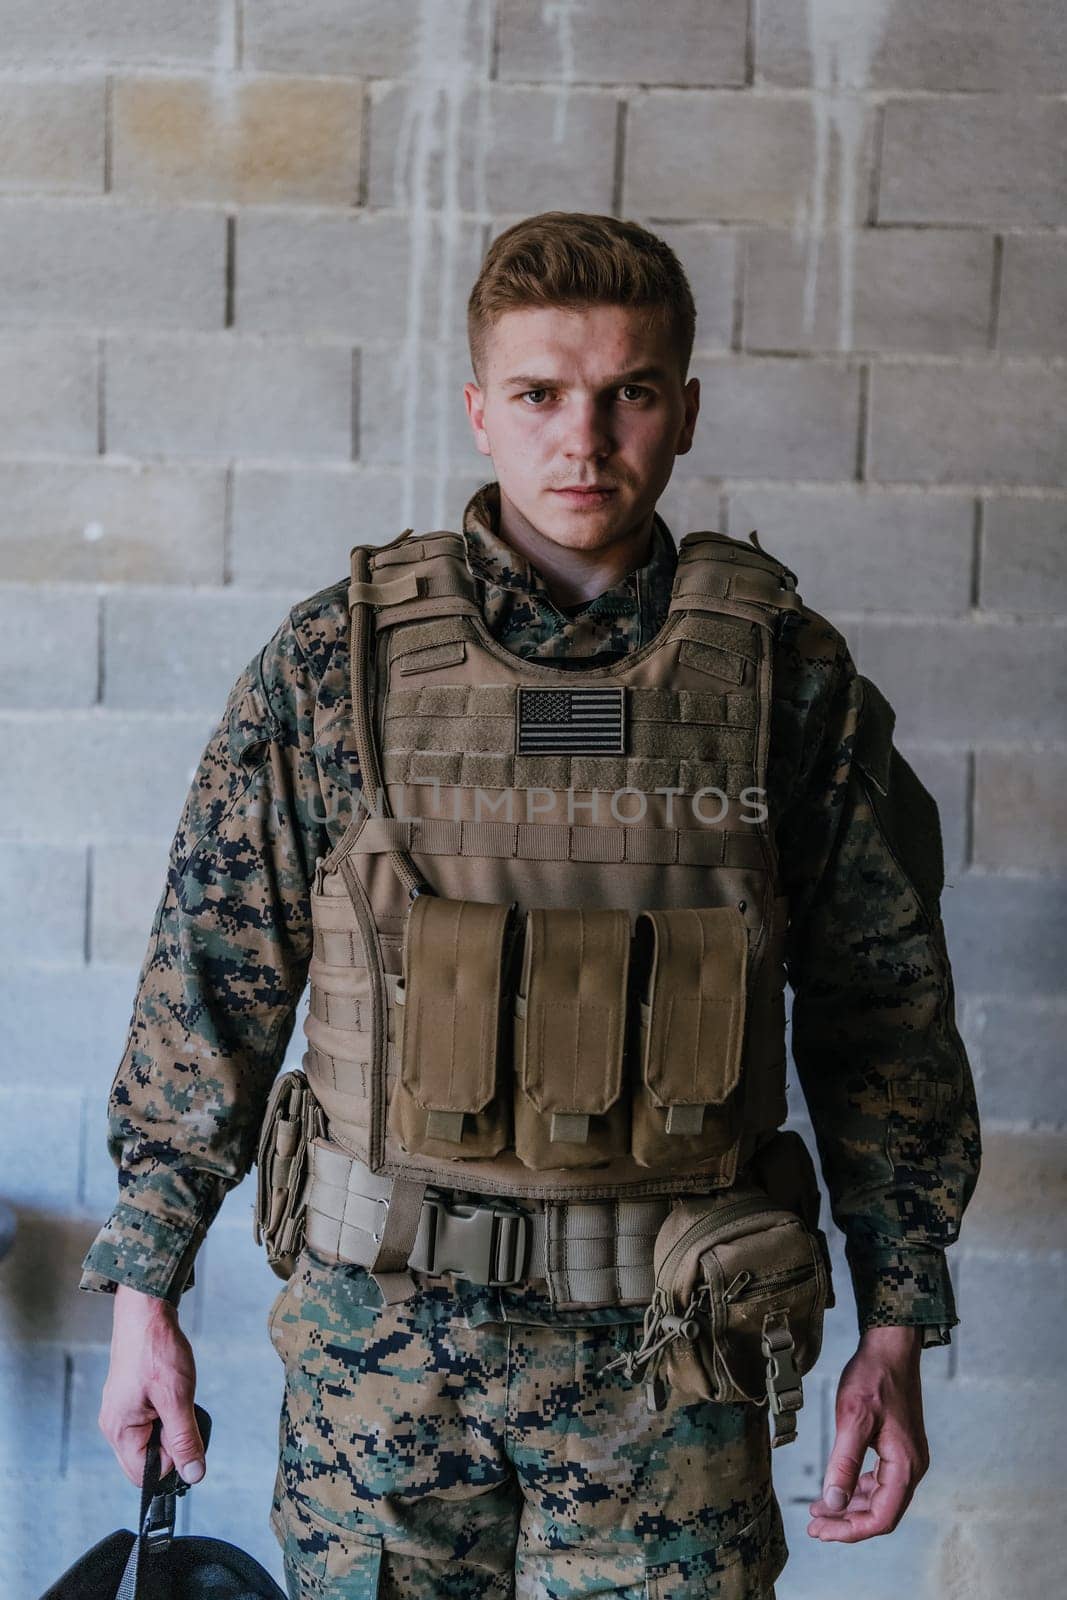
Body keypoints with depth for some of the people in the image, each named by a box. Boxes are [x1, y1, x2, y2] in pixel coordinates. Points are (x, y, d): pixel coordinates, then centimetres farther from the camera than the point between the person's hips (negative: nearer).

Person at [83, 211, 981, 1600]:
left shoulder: (792, 678, -2)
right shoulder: (332, 661, -4)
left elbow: (882, 1011, 3)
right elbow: (210, 986, 1)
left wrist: (898, 1330, 2)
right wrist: (146, 1289, 1)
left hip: (663, 1345, 0)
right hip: (379, 1328, 0)